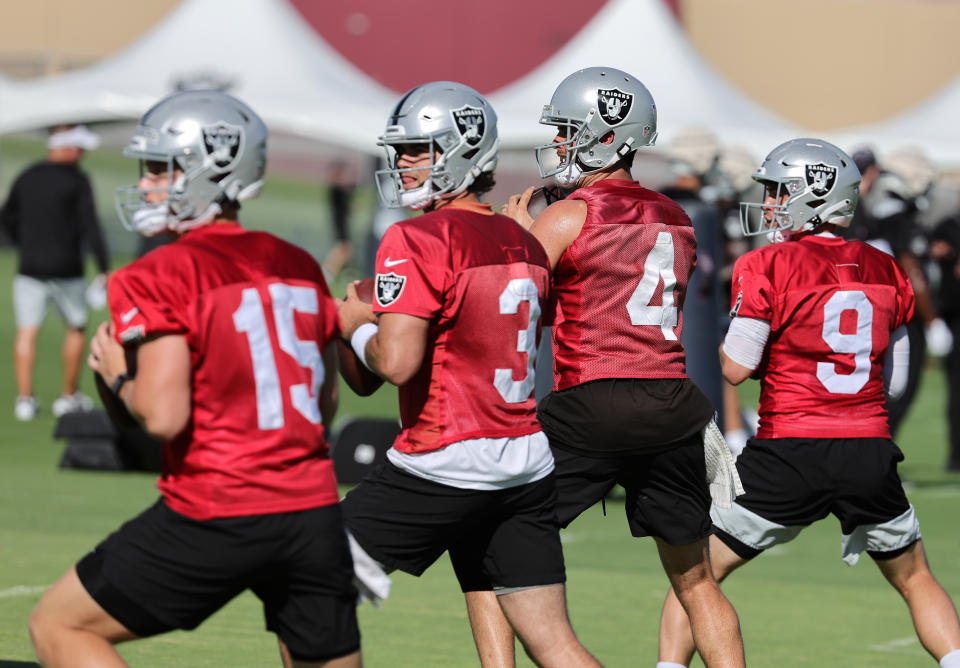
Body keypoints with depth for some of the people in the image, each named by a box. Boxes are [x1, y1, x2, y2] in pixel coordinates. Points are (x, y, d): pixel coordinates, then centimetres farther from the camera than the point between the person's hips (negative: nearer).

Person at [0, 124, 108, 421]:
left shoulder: (27, 177, 8)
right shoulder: (76, 180, -8)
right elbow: (90, 226, -13)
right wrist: (103, 270, -11)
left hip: (30, 270, 3)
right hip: (66, 271, -3)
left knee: (27, 332, 1)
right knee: (77, 328, 14)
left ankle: (25, 398, -8)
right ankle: (69, 397, 18)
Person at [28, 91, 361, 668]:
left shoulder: (162, 278, -8)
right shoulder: (300, 267, 11)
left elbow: (163, 415, -16)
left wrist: (119, 375, 3)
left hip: (217, 518, -6)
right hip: (313, 509, 6)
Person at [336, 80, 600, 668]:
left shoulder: (417, 240, -11)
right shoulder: (526, 245, 12)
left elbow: (396, 362, -20)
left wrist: (358, 327, 1)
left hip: (444, 466, -7)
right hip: (527, 463, 7)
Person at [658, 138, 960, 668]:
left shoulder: (767, 267, -6)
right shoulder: (886, 272, 9)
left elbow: (736, 368, -7)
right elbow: (894, 381, 14)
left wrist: (734, 333, 13)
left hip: (790, 454, -4)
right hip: (871, 454, 4)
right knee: (915, 581, 20)